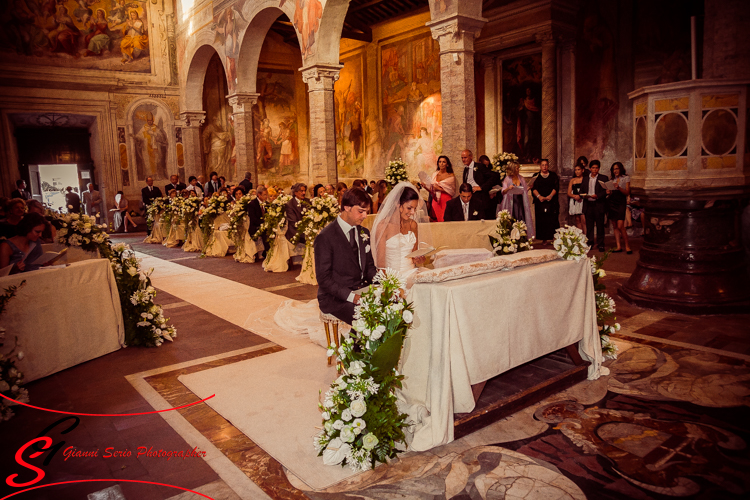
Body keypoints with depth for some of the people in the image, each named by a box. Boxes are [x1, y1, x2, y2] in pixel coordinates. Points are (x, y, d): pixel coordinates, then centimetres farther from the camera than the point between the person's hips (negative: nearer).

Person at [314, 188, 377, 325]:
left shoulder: (364, 233, 12)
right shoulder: (325, 237, -11)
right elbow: (323, 279, -13)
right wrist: (351, 296, -23)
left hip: (362, 291, 7)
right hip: (336, 298, -7)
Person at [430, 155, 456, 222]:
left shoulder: (451, 176, 0)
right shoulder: (434, 174, 12)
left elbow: (452, 191, -4)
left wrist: (439, 189, -10)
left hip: (446, 201, -3)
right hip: (436, 201, 4)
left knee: (445, 220, -10)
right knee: (437, 220, -1)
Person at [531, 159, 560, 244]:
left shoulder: (553, 175, 13)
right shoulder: (536, 176, 13)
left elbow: (556, 187, 2)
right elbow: (533, 188, 2)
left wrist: (550, 195, -15)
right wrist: (539, 196, -16)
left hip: (552, 201, 0)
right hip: (540, 202, 0)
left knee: (553, 220, -6)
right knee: (541, 220, -5)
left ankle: (554, 237, -1)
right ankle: (544, 239, -1)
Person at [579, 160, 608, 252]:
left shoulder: (603, 178, 4)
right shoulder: (585, 179, 15)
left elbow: (606, 191, -4)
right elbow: (581, 191, 15)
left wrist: (597, 195, -19)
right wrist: (584, 195, -7)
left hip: (599, 205, -3)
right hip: (588, 205, 3)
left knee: (600, 225, 0)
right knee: (589, 225, 6)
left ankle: (600, 244, 7)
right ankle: (589, 243, 14)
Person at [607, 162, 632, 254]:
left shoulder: (626, 178, 4)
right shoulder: (612, 179, 17)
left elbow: (627, 193, -2)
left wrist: (619, 187, -17)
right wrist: (609, 192, -4)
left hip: (621, 202, -5)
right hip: (611, 202, 5)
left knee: (620, 226, -14)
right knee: (614, 226, 2)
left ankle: (627, 245, -2)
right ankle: (618, 246, 5)